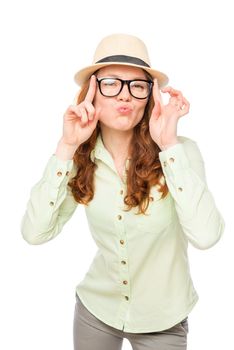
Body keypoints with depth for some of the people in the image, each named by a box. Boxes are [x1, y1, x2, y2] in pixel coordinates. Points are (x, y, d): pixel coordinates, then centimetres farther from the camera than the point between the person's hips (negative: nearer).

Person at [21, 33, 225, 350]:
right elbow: (34, 232, -18)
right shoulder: (82, 158, -10)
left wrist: (168, 144, -31)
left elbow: (206, 236, -32)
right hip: (95, 307, 3)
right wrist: (67, 147, -23)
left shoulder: (180, 150, -18)